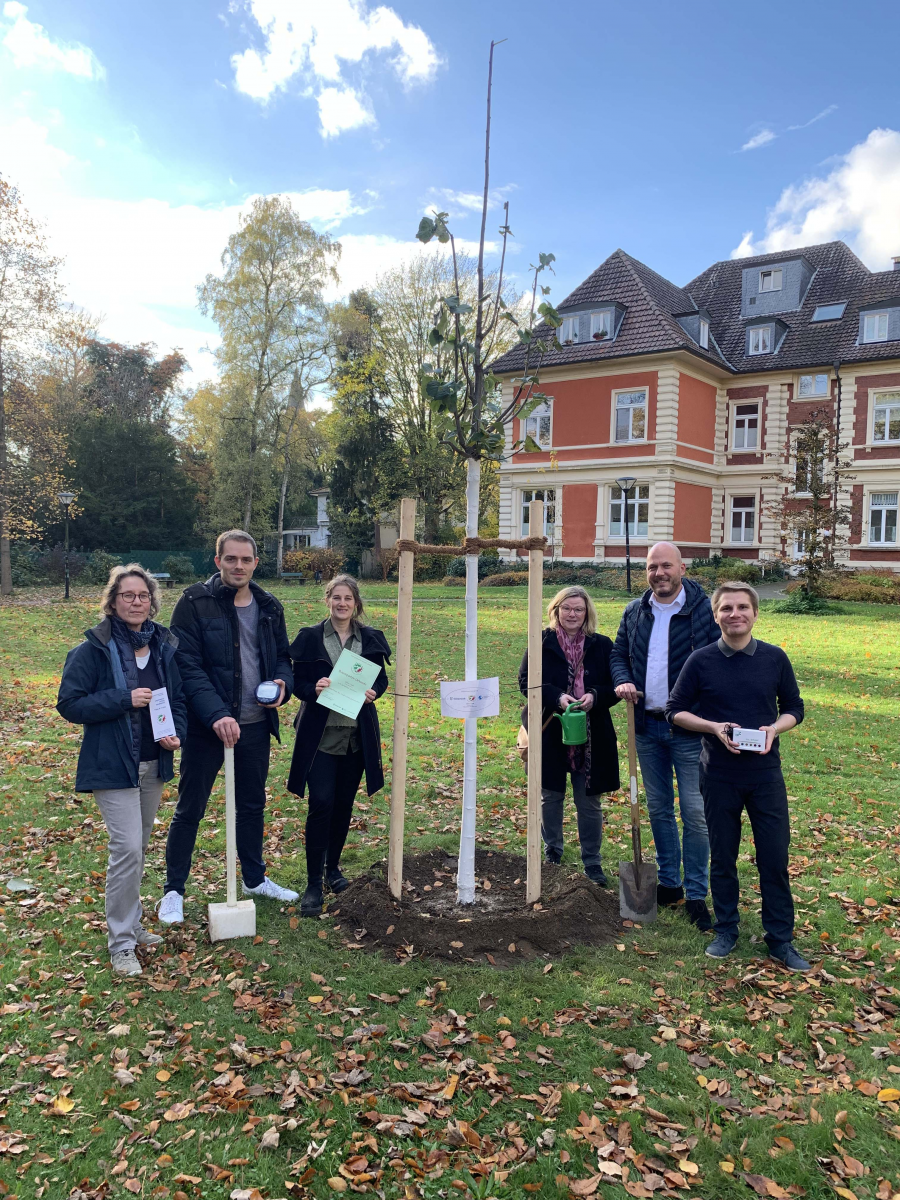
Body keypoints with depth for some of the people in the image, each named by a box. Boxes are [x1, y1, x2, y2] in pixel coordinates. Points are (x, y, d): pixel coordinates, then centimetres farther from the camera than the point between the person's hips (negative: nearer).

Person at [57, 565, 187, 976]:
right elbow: (69, 704, -11)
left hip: (153, 763, 6)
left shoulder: (164, 645, 4)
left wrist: (177, 734, -6)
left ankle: (130, 922, 33)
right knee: (127, 848, -11)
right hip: (112, 764, -5)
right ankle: (121, 943, 4)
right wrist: (124, 700, -21)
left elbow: (178, 698, 12)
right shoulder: (94, 649, -11)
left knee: (138, 847, 16)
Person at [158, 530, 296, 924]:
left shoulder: (269, 607, 6)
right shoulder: (195, 602, -11)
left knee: (252, 805, 19)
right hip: (207, 726, -5)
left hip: (255, 725, 5)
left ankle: (255, 879, 37)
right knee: (189, 810, 7)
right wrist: (216, 714, -27)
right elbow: (188, 665, -17)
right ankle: (173, 891, 24)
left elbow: (282, 656, 15)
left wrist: (283, 683, -8)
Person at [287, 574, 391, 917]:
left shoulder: (371, 638, 6)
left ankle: (332, 867, 31)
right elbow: (297, 681, -1)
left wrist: (373, 692, -10)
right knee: (321, 803, -9)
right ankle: (314, 883, 0)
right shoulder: (310, 637, -1)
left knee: (344, 803, 11)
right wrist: (313, 689, -22)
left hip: (357, 734, 3)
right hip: (320, 733, -3)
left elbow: (382, 679, 11)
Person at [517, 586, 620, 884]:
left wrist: (595, 696, -19)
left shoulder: (602, 646, 1)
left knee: (589, 803, 7)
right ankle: (552, 852, 36)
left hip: (591, 738, 0)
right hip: (549, 735, 0)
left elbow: (615, 687, 1)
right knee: (550, 796, 15)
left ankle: (592, 862, 23)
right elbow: (526, 681, -6)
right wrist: (556, 697, -21)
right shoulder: (542, 644, -2)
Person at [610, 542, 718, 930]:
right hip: (647, 726, 5)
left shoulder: (704, 609, -8)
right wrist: (622, 681, -4)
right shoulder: (634, 612, 8)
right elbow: (619, 654, 18)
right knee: (658, 809, 15)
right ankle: (668, 883, 29)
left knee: (694, 812, -2)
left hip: (689, 727, -5)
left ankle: (696, 895, 11)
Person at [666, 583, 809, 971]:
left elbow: (794, 709, 8)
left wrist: (774, 728, -13)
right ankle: (726, 931, 28)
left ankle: (780, 939, 20)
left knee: (775, 856, 4)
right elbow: (675, 710, 2)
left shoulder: (775, 658, -1)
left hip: (765, 772, 1)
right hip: (718, 775, 0)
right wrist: (714, 727, -15)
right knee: (722, 857, 11)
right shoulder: (701, 661, -4)